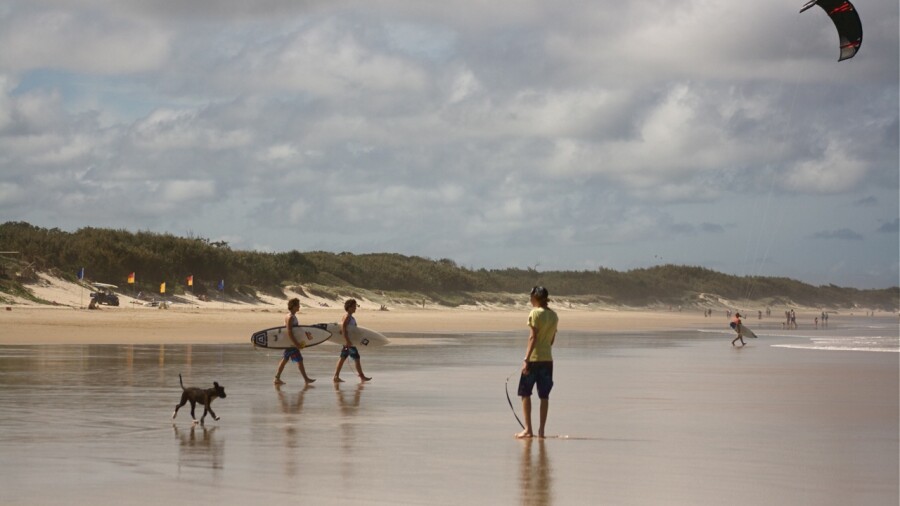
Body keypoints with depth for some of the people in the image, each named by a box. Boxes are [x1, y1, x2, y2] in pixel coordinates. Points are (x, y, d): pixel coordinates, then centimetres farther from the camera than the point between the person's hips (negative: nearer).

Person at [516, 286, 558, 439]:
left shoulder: (535, 313, -10)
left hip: (534, 358, -6)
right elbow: (552, 339, 13)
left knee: (525, 393, 3)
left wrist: (526, 359, -15)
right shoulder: (554, 315, 9)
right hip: (548, 359, 6)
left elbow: (533, 337, -15)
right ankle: (541, 430, 6)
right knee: (544, 395, 6)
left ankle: (528, 429, -2)